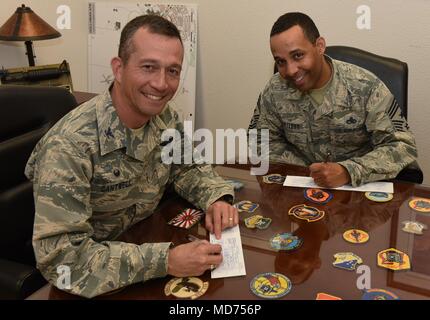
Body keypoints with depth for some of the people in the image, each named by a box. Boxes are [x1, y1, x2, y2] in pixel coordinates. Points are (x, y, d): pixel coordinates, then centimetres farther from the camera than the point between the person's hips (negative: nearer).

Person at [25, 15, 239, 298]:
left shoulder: (165, 118, -8)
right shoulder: (70, 146, -29)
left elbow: (188, 168, 8)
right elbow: (61, 258, -31)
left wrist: (216, 199, -13)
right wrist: (165, 261, -35)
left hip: (147, 240, 6)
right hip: (101, 286, -5)